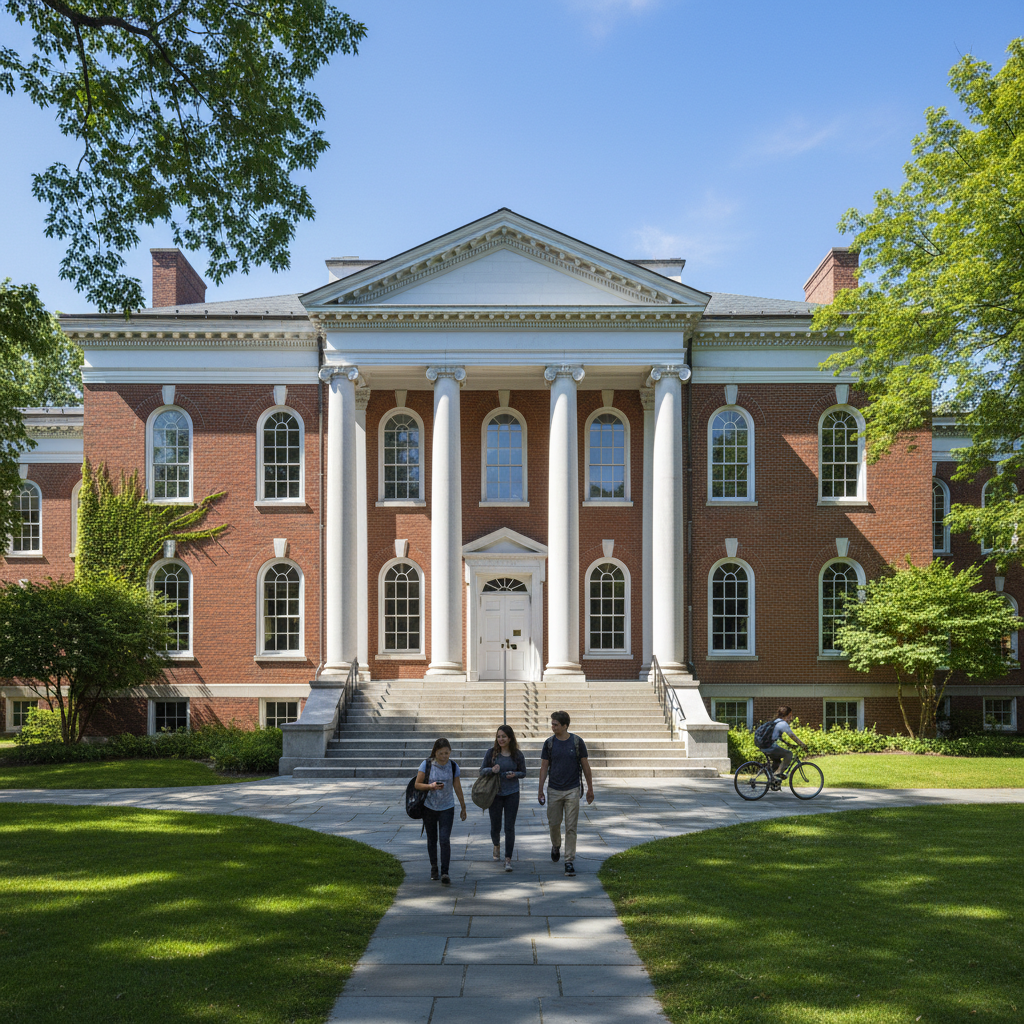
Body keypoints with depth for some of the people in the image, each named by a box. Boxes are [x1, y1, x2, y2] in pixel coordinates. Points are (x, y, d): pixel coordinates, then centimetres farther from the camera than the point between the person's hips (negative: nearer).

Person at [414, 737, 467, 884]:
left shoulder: (453, 766, -3)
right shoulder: (426, 764, -9)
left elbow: (457, 788, 6)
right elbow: (417, 784, -7)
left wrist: (463, 808, 12)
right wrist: (431, 786, -25)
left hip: (447, 808, 0)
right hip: (429, 807, 0)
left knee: (445, 840, -12)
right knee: (432, 839, 11)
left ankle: (445, 873, -14)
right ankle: (434, 868, 30)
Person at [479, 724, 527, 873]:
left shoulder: (517, 754, -4)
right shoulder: (491, 753, -4)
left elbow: (523, 773, 7)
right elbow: (482, 770, 2)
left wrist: (515, 774, -15)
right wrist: (491, 770, -19)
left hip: (512, 793, -1)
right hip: (495, 793, 1)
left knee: (509, 827, -5)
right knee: (495, 825, 10)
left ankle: (508, 860, -1)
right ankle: (496, 847, 42)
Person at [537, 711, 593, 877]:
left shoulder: (577, 742, -5)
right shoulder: (549, 743, -1)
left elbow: (585, 766, 2)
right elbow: (544, 767, 4)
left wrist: (590, 789, 4)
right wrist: (540, 789, 0)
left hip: (572, 790, -2)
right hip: (554, 790, 2)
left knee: (571, 827, -3)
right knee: (554, 824, 9)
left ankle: (569, 861, 3)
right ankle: (556, 846, 40)